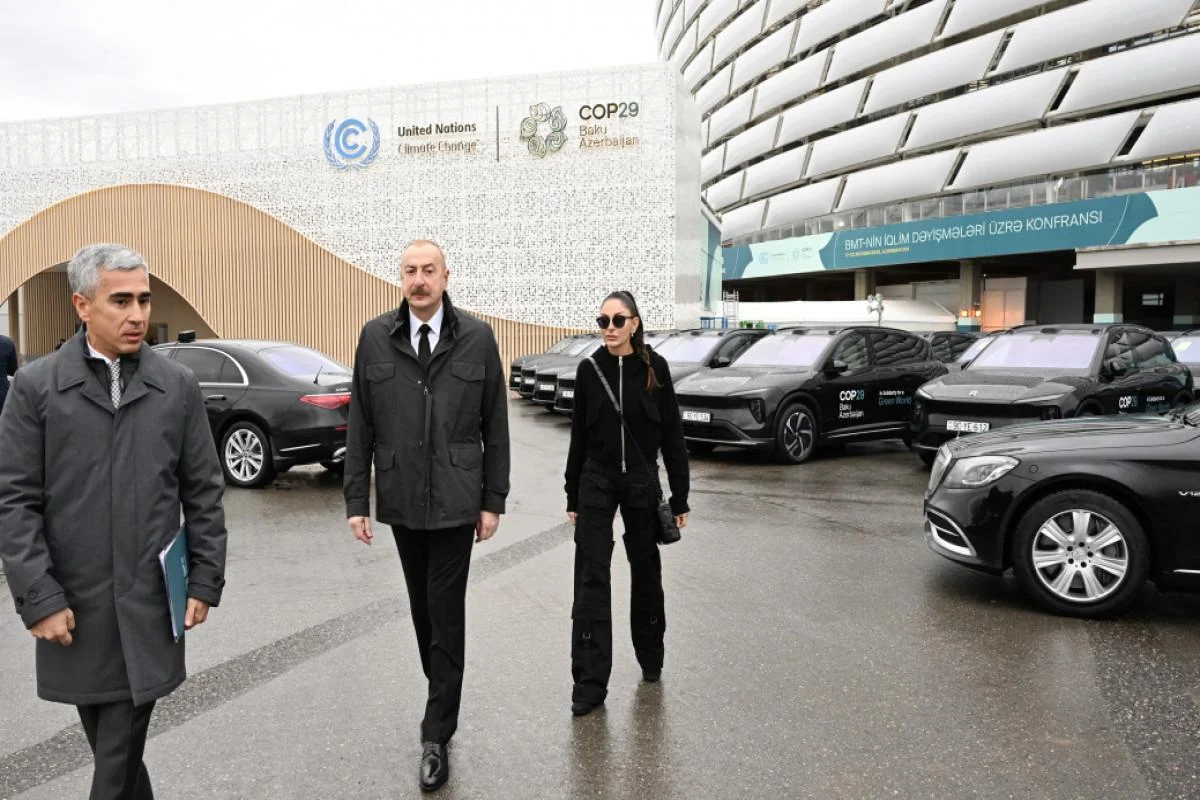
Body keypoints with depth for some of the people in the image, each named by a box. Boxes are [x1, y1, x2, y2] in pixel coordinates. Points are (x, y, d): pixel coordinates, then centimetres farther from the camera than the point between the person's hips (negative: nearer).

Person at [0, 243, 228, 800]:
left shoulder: (178, 385, 2)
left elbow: (203, 492, 4)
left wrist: (205, 581, 1)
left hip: (149, 605, 0)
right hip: (72, 605, 0)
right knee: (111, 746, 13)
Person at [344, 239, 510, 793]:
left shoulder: (477, 338, -4)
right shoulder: (375, 338, 0)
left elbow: (495, 426, 0)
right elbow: (360, 424, 2)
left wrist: (493, 499, -1)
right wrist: (356, 499, -1)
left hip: (456, 501, -2)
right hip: (401, 500, 2)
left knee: (446, 615, 2)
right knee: (423, 608, 16)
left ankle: (437, 736, 14)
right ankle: (442, 696, 38)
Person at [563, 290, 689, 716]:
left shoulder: (655, 368, -5)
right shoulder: (589, 369, -1)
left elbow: (672, 435, -2)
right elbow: (579, 435, 5)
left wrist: (680, 497, -3)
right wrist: (573, 496, 6)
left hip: (641, 482, 0)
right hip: (596, 484, 0)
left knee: (645, 570, 13)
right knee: (591, 579, -4)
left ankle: (650, 657, 35)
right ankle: (590, 682, 1)